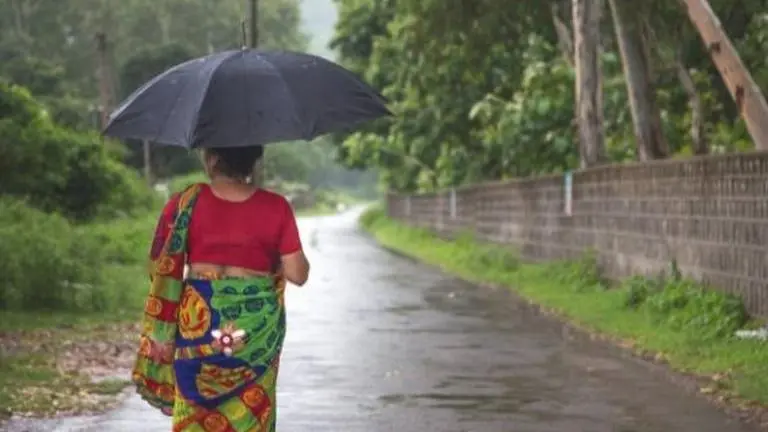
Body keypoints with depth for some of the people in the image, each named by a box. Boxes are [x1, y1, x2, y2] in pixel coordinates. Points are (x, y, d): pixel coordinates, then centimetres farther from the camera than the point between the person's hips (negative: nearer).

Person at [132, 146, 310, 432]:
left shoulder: (185, 203, -4)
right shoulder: (276, 208, -4)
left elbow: (161, 270, -4)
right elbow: (298, 274, -3)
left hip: (198, 322, 0)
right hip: (257, 328, 0)